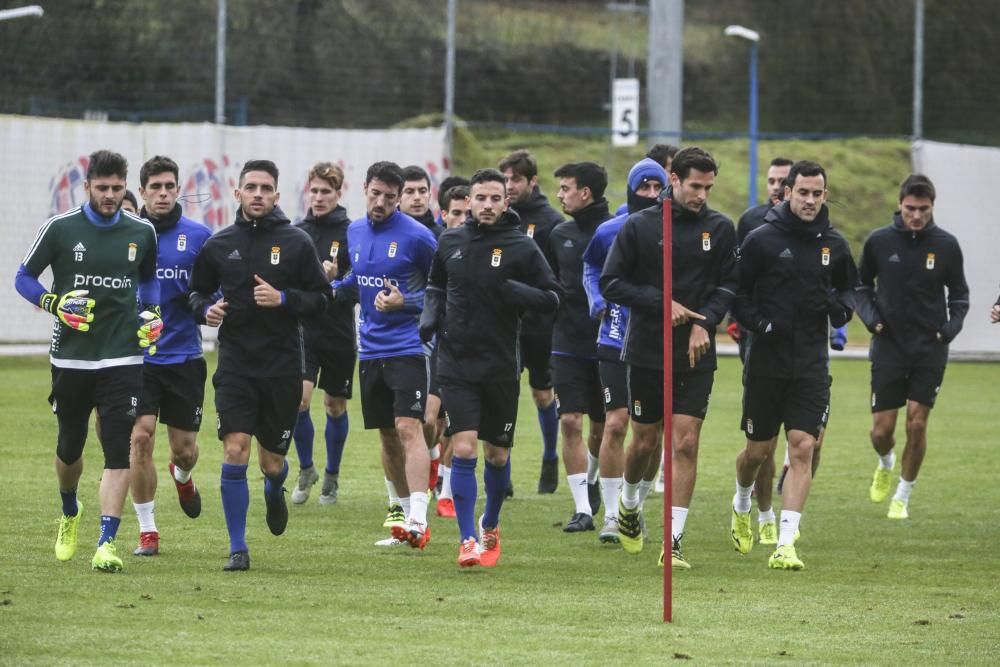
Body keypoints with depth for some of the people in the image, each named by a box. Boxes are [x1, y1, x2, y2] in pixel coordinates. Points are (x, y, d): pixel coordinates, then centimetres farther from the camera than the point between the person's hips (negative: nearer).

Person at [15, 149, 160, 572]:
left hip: (123, 358, 0)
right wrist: (55, 304, -12)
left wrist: (152, 313, 6)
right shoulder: (60, 229, -4)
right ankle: (70, 513, 43)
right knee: (69, 448, 13)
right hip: (70, 357, 0)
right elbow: (23, 277, 4)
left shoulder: (141, 233, 3)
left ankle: (107, 543, -14)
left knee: (118, 452, -12)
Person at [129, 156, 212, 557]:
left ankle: (182, 476, 45)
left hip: (184, 356, 1)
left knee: (184, 447, 6)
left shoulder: (199, 236, 1)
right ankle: (147, 531, 0)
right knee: (140, 437, -13)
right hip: (138, 355, -1)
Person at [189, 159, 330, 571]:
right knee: (234, 451, -13)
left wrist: (283, 299, -16)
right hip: (234, 364, 1)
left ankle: (274, 491, 46)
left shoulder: (296, 243, -1)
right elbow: (198, 290, 18)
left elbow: (321, 297, 1)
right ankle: (238, 548, -3)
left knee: (272, 461, 7)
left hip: (282, 366, 0)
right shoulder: (219, 244, 4)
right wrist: (206, 309, -4)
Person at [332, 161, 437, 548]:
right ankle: (399, 508, 28)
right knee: (386, 434, 14)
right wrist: (333, 287, 5)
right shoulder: (354, 232, 8)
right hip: (370, 350, 6)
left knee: (408, 428, -17)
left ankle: (418, 520, -23)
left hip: (407, 347, -6)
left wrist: (406, 302, -17)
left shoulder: (416, 236, -10)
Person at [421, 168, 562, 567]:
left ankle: (490, 527, 34)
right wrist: (430, 316, 2)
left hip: (501, 366, -1)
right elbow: (436, 286, 21)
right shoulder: (450, 242, 4)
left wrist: (514, 292, -20)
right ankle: (468, 539, -6)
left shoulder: (521, 248, -4)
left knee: (497, 454, 11)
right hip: (456, 365, 1)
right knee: (463, 449, -11)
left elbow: (553, 298, -3)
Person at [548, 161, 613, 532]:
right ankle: (582, 508, -5)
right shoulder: (560, 235, 8)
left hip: (607, 344, -3)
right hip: (567, 344, 3)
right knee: (570, 422, -7)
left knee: (601, 427, 9)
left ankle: (591, 480, 38)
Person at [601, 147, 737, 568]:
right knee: (645, 442, 9)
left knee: (685, 443, -8)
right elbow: (611, 283, -3)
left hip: (696, 356, 0)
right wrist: (662, 303, -14)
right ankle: (629, 505, 40)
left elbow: (728, 284, 5)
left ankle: (674, 541, -7)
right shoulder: (640, 226, -3)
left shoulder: (720, 229, 2)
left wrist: (704, 322, -12)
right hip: (646, 352, 0)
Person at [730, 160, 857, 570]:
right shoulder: (761, 240, -5)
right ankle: (741, 505, 43)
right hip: (766, 362, -2)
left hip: (811, 365, 2)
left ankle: (786, 543, -11)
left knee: (803, 447, -10)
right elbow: (736, 291, -1)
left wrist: (841, 306, -2)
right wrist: (757, 322, -16)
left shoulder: (833, 245, 5)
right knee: (759, 450, 9)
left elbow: (849, 286, 20)